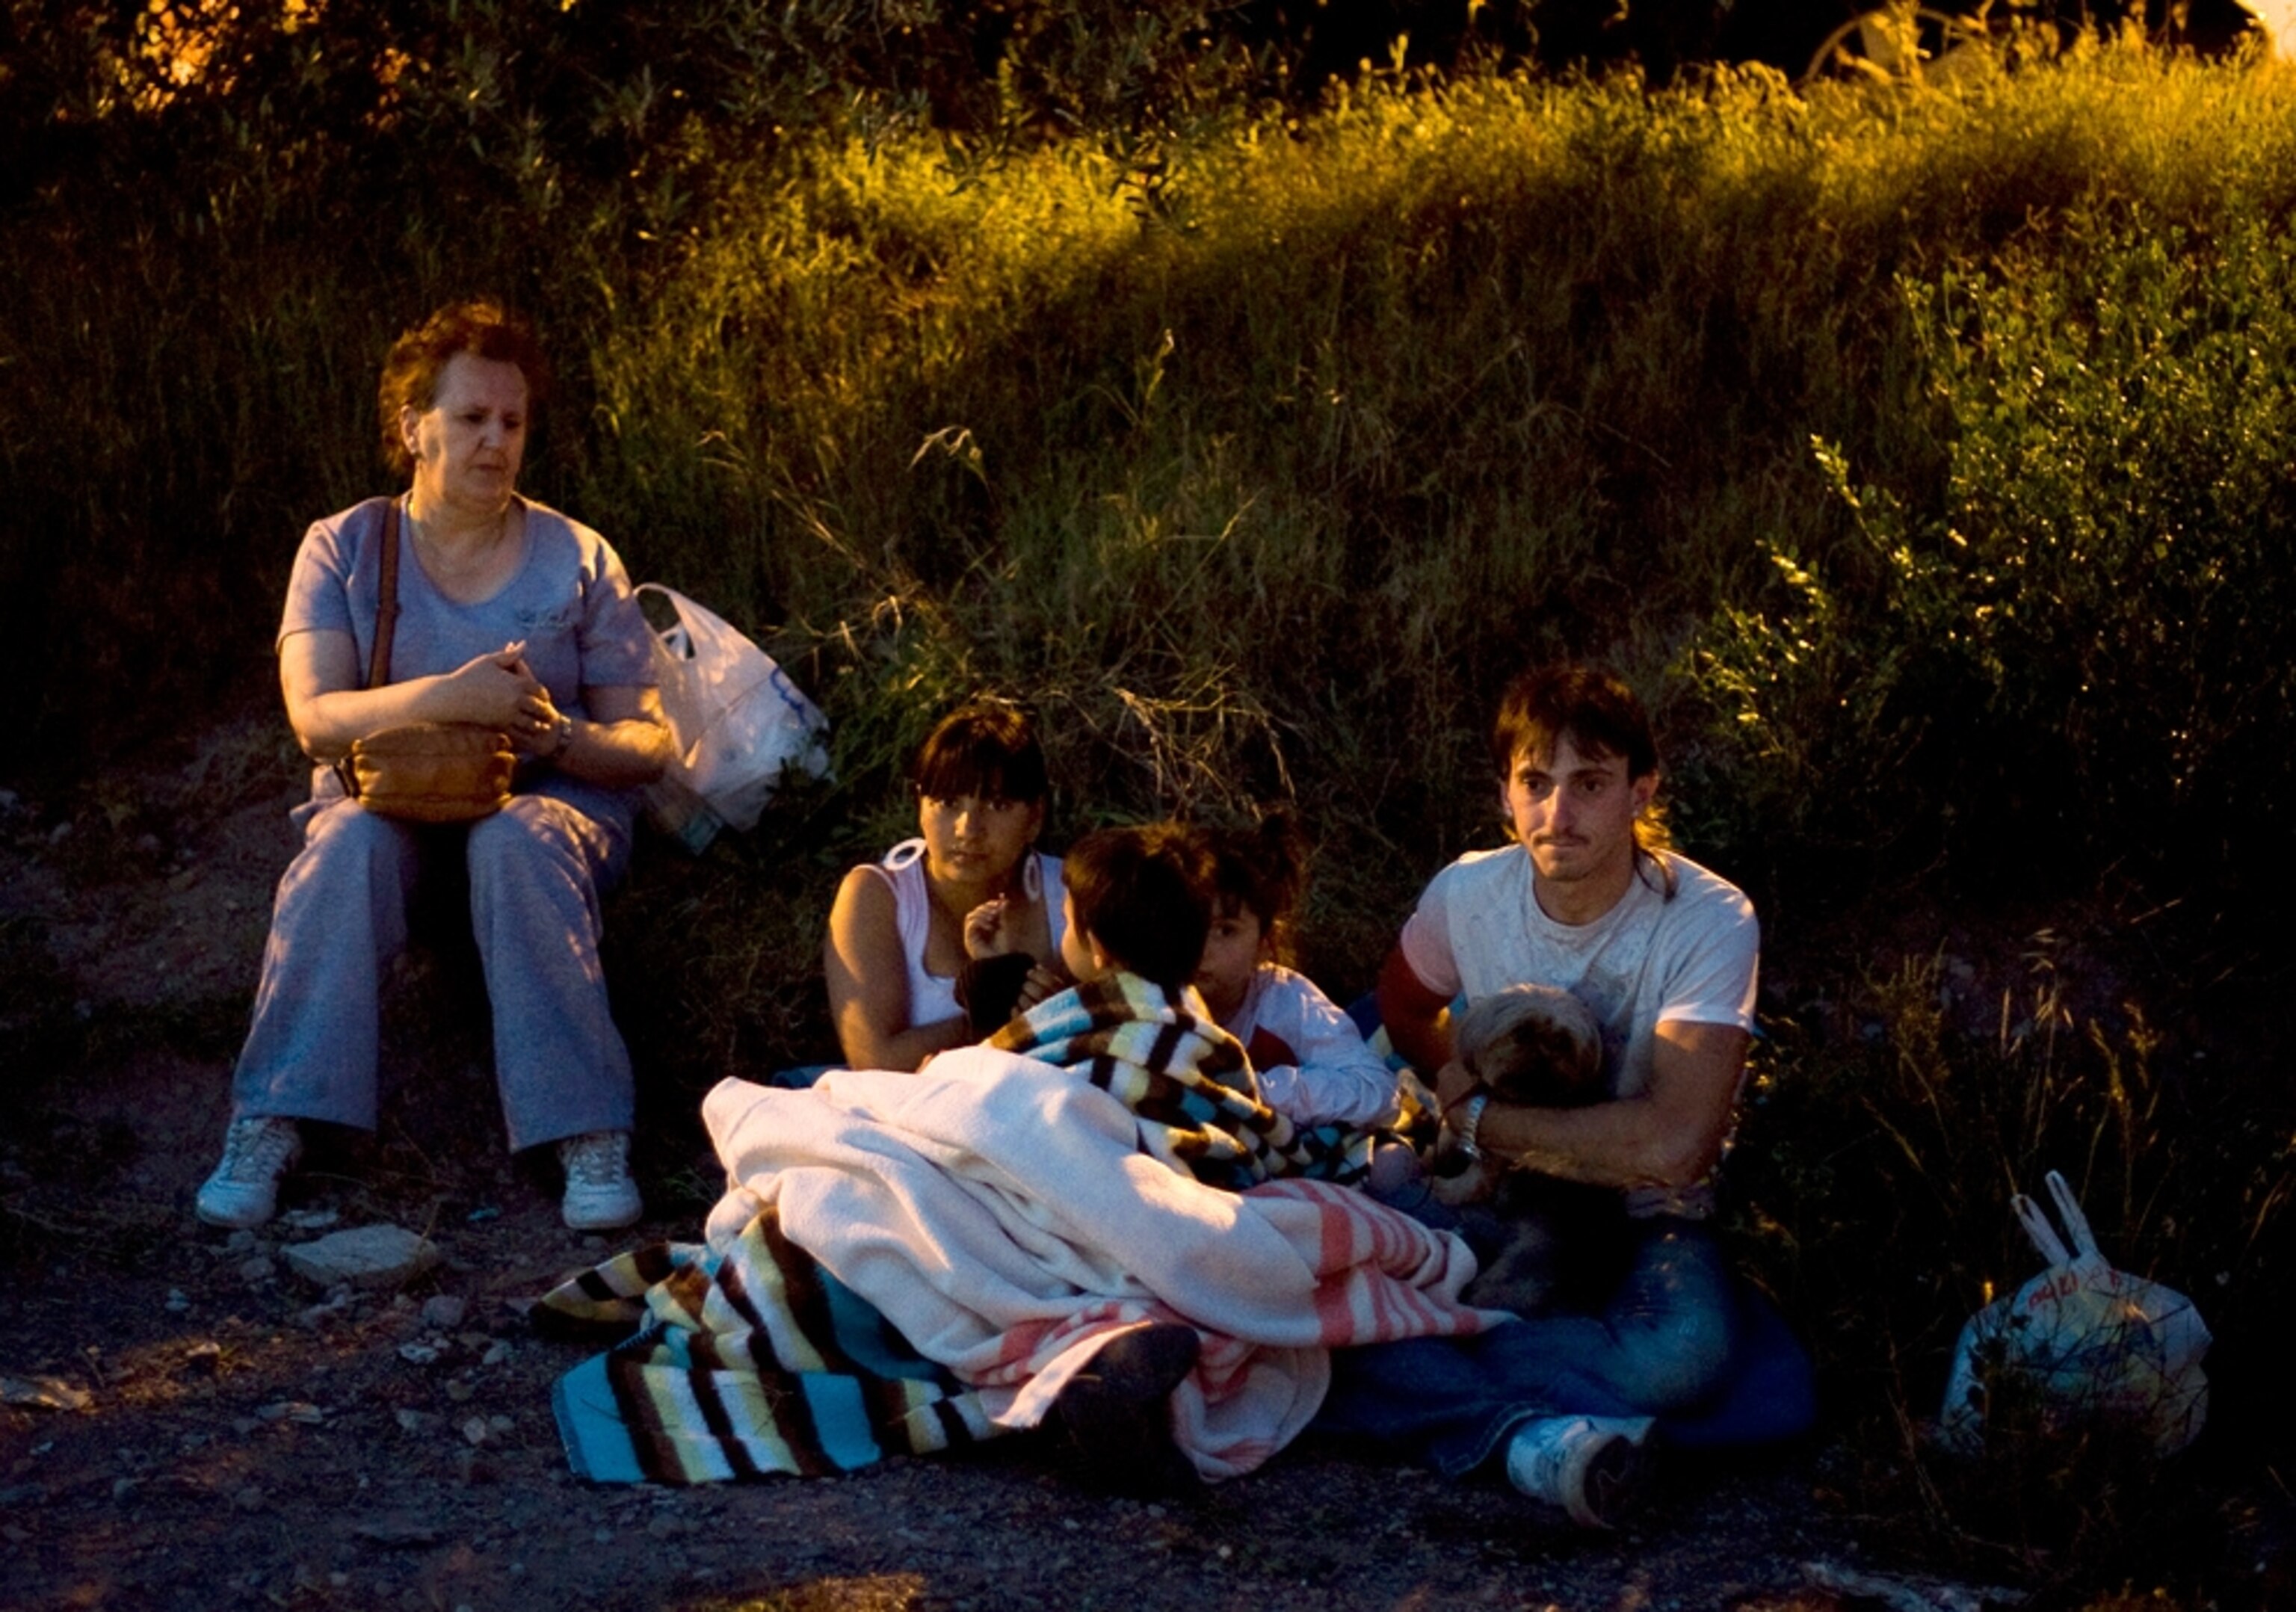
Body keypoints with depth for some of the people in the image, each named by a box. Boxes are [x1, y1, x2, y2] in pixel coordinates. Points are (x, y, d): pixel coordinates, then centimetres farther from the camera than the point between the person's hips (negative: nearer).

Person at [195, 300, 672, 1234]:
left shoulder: (576, 560, 4)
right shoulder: (343, 550, 3)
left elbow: (648, 742, 2)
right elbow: (315, 718, -11)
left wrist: (556, 737, -21)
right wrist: (444, 698, -29)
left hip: (550, 798, 0)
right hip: (388, 796, 1)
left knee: (518, 840, -37)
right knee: (349, 837, -35)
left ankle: (590, 1136, -39)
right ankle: (269, 1124, -36)